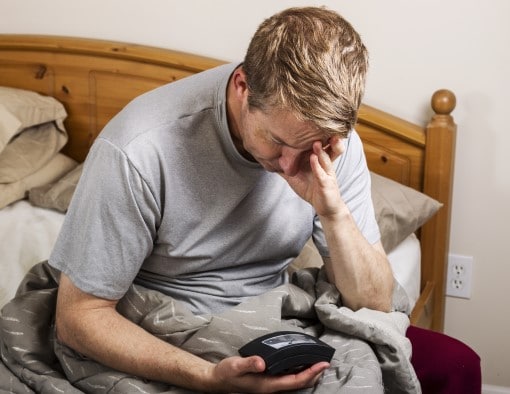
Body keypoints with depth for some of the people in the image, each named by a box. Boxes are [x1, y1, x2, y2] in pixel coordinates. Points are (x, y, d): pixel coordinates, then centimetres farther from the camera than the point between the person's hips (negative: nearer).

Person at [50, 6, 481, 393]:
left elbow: (375, 303, -8)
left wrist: (332, 212, -27)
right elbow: (79, 316, -20)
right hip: (160, 347, -3)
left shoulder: (331, 143, -12)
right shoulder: (138, 153, -27)